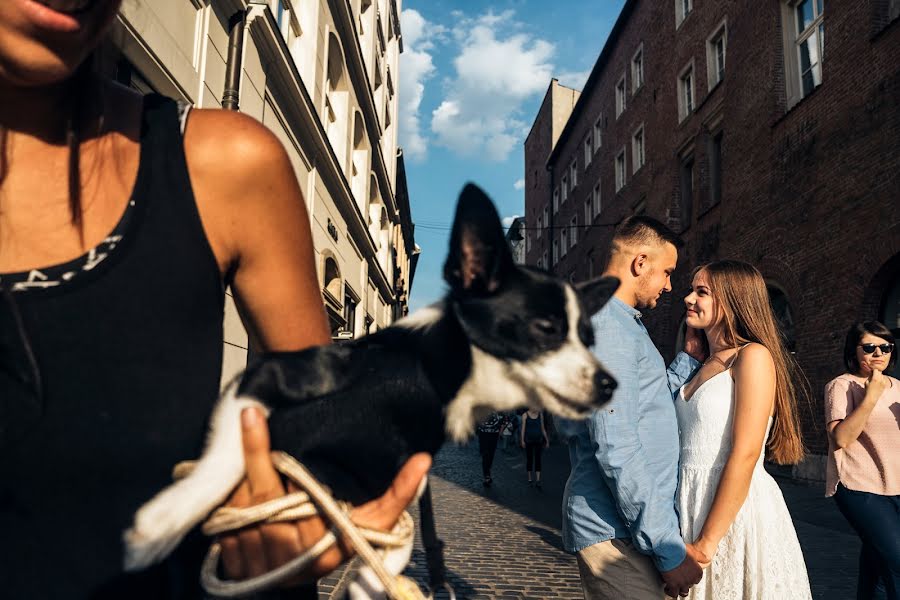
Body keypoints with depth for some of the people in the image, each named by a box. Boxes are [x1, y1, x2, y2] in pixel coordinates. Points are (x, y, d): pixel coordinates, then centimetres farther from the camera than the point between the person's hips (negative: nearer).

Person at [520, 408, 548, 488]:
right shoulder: (525, 415, -1)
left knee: (538, 459, -5)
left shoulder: (540, 414, 6)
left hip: (538, 439, 2)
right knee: (529, 459, 6)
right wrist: (522, 440, -11)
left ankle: (538, 481, -10)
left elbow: (543, 428, 12)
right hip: (529, 440, -1)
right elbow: (523, 428, -3)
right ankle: (529, 479, 18)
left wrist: (547, 440, 12)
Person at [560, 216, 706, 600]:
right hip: (616, 533, -10)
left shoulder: (621, 323, 18)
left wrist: (690, 358, 19)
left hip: (631, 526, 10)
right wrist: (668, 549, -20)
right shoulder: (606, 324, -17)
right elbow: (616, 447, -23)